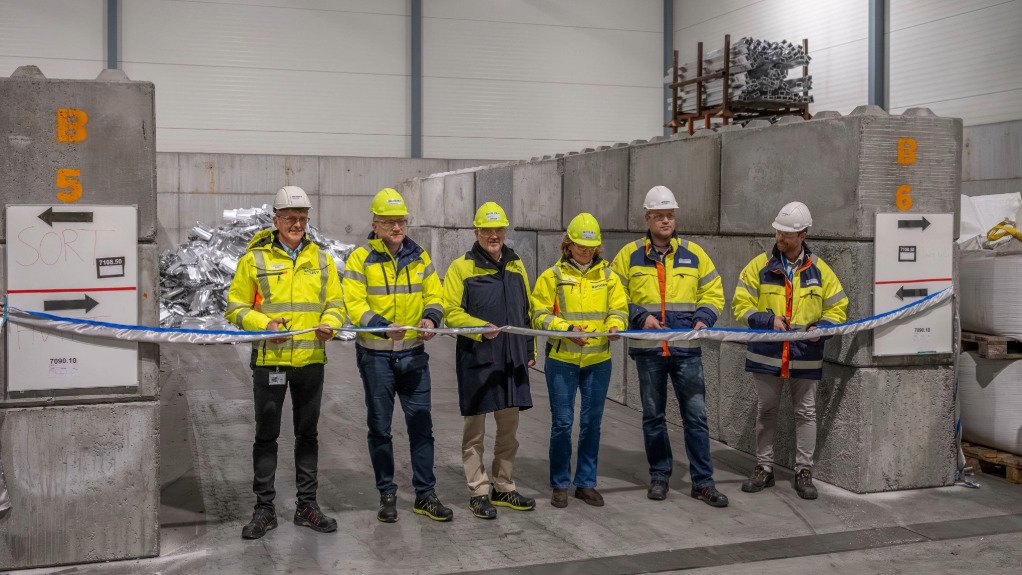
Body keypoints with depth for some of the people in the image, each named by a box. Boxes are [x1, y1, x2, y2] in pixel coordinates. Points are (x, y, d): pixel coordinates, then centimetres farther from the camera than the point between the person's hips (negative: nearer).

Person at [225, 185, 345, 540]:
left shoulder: (321, 259, 8)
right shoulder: (254, 259, -1)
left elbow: (335, 303, 11)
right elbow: (236, 307, -1)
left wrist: (329, 323, -11)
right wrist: (264, 324, -18)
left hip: (311, 360, 3)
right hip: (269, 360, -3)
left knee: (307, 433, 11)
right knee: (266, 435, 5)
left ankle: (307, 505, 22)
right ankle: (264, 509, 15)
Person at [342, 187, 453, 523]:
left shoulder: (419, 257, 6)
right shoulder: (360, 259, -5)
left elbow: (434, 295, 6)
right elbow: (354, 305, -12)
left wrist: (431, 318, -17)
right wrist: (384, 326, -29)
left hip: (413, 353, 3)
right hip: (375, 354, -3)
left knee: (421, 424, 4)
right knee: (380, 427, 7)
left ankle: (425, 495, 14)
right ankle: (387, 495, 20)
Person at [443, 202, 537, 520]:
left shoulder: (516, 266, 14)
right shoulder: (461, 268, -4)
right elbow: (451, 312, -9)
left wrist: (531, 350, 17)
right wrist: (480, 327, -23)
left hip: (512, 361, 6)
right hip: (476, 360, -5)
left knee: (509, 426, 12)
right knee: (475, 428, 3)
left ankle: (504, 487, 25)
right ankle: (479, 491, 12)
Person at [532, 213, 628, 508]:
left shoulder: (608, 276, 10)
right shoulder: (552, 276, 0)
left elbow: (619, 309, 7)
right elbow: (540, 315, -4)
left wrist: (614, 326, -16)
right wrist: (567, 329, -19)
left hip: (598, 361, 3)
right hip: (562, 360, -3)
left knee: (592, 422, 8)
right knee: (562, 422, -1)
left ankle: (586, 482, 20)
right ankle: (560, 484, 13)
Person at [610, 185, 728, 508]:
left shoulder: (693, 253, 6)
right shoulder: (630, 255, 3)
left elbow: (713, 293, 12)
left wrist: (704, 318, -6)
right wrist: (641, 317, -10)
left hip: (686, 349, 0)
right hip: (647, 350, 0)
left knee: (696, 415, 0)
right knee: (653, 416, 10)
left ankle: (703, 482, 9)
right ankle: (659, 476, 24)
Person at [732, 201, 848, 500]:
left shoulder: (819, 270, 3)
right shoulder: (760, 266, 0)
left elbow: (837, 308, 9)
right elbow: (741, 305, -1)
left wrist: (822, 327, -11)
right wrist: (769, 320, -17)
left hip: (806, 356, 0)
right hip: (767, 354, 0)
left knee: (806, 413, 7)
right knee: (765, 411, 10)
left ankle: (803, 472, 18)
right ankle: (764, 468, 22)